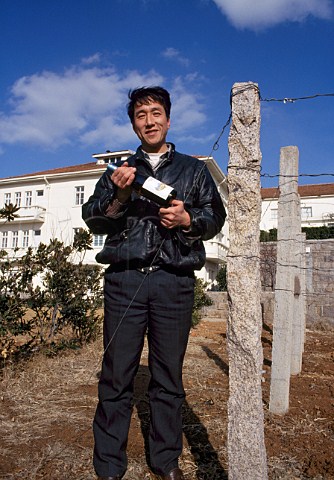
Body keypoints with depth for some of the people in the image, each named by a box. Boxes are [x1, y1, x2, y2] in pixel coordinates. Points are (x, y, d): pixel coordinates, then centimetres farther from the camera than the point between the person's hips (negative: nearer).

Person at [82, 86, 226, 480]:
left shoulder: (193, 169, 18)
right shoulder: (120, 171, 20)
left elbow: (215, 216, 12)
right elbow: (92, 219, 12)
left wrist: (187, 219, -9)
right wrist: (119, 195, -6)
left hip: (174, 281, 0)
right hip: (124, 279, 1)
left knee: (168, 378, 7)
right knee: (116, 376, 2)